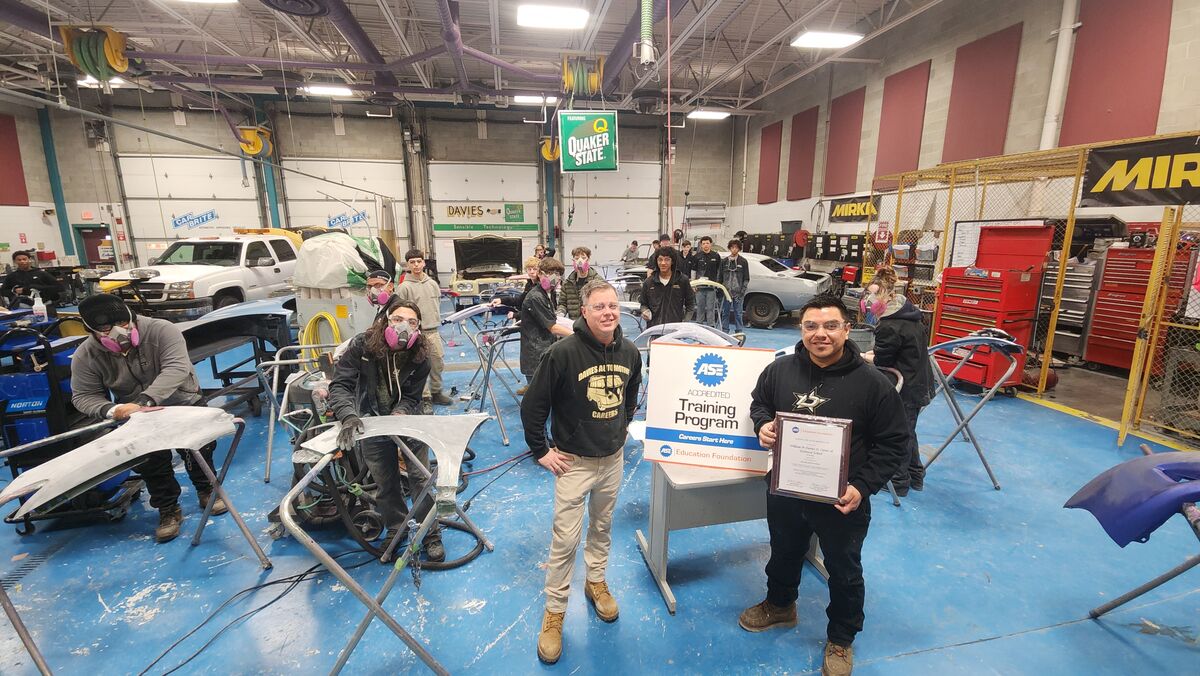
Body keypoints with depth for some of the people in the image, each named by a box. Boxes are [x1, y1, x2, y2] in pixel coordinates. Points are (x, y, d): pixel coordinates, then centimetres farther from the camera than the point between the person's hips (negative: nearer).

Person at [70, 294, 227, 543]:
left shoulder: (162, 330, -21)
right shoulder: (85, 356, -9)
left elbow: (176, 368, -31)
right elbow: (84, 396, -5)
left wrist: (146, 399, -42)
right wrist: (111, 410, -27)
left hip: (183, 403, -2)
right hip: (135, 418, 2)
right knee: (146, 454, -12)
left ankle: (206, 489, 12)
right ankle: (167, 508, 8)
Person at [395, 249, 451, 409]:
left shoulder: (432, 283, 8)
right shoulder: (404, 287, -7)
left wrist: (437, 320, 11)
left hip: (433, 330, 5)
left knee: (438, 362, 11)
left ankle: (436, 392, 28)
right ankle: (425, 398, 8)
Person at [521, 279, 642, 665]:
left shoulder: (630, 352, -6)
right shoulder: (563, 353, -22)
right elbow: (532, 406, -14)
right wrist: (540, 451, -10)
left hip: (613, 458, 5)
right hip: (573, 461, -4)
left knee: (602, 527, 22)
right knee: (565, 539, 3)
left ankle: (596, 581, 46)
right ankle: (554, 611, 25)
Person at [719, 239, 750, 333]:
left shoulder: (743, 262, 3)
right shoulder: (724, 261, 9)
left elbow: (746, 278, 2)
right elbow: (720, 277, 11)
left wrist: (743, 290, -8)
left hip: (738, 292, -2)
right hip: (726, 291, 2)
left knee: (738, 313, 1)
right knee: (725, 313, 6)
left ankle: (739, 332, 8)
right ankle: (724, 331, 15)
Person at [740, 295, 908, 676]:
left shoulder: (873, 383, -17)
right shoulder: (780, 370, -9)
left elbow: (894, 444, -11)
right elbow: (758, 402, 10)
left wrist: (863, 487, -20)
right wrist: (763, 424, -12)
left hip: (842, 502, -3)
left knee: (844, 572, 20)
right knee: (784, 554, 27)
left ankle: (841, 640, 46)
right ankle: (779, 605, 56)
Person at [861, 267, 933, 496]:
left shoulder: (889, 327, -25)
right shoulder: (911, 317, 5)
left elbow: (882, 363, -17)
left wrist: (863, 357, 1)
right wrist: (875, 353, 7)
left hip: (905, 390, -9)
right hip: (921, 385, 9)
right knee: (908, 431, 24)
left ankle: (898, 482, 23)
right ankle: (915, 476, 38)